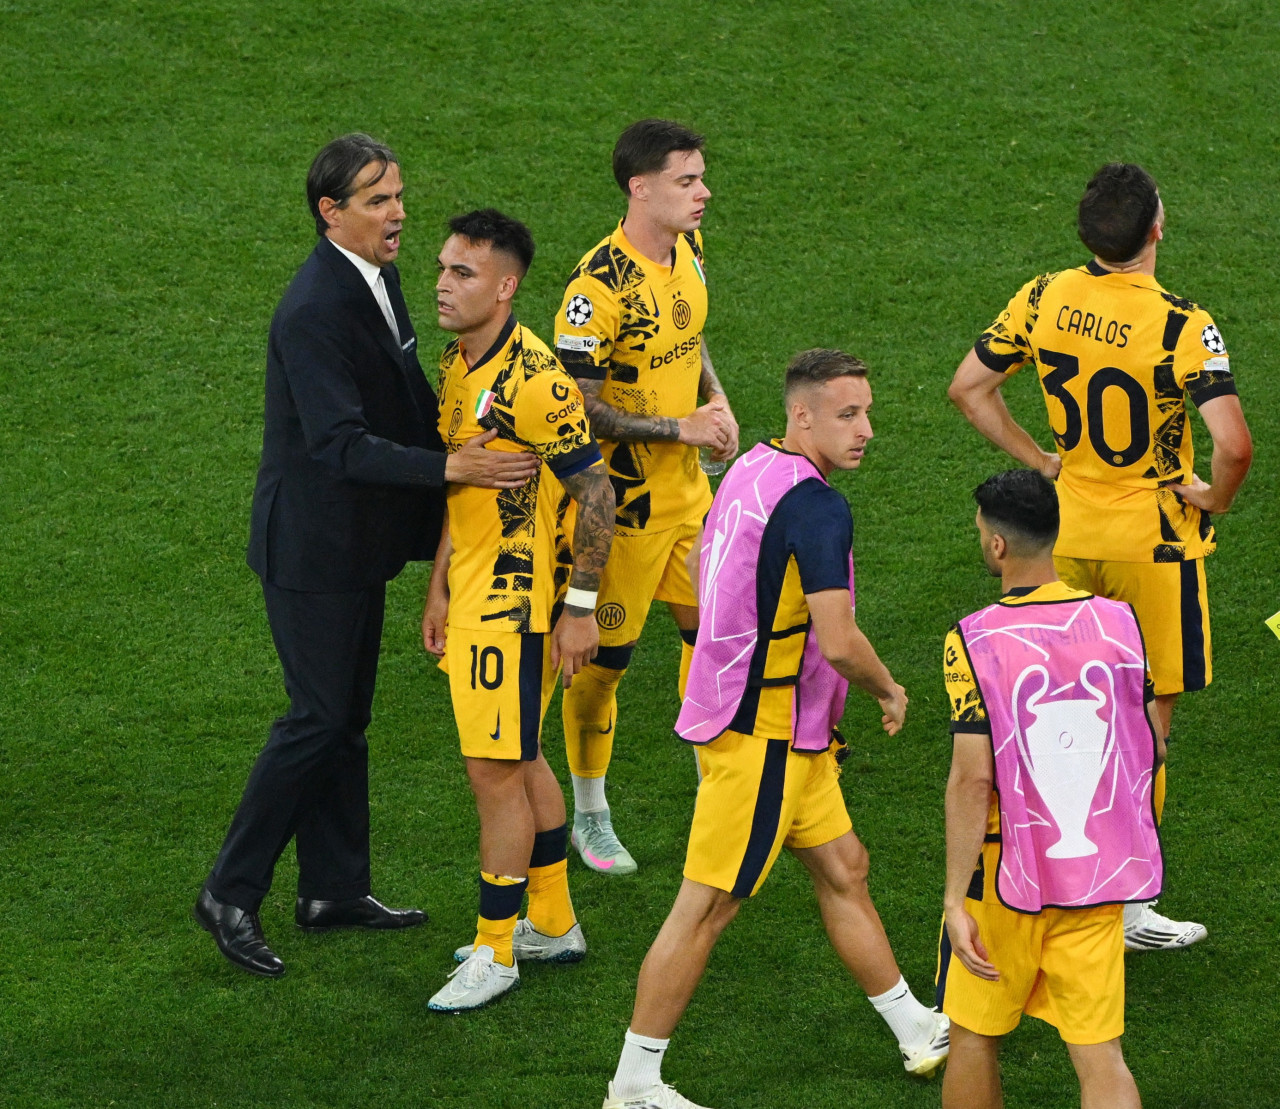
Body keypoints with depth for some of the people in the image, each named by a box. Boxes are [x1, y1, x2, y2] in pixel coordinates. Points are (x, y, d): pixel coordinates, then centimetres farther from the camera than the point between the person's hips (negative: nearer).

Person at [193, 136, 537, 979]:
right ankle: (232, 893, 6)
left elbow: (409, 404, 17)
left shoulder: (377, 280, 6)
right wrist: (452, 468, -35)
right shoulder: (314, 311, -25)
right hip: (313, 547, -9)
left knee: (346, 717, 16)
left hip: (360, 541, 9)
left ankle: (334, 889, 26)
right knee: (318, 719, -4)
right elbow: (342, 445, -31)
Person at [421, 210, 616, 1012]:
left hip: (517, 602, -9)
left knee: (498, 770, -5)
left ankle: (495, 953, 4)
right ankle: (554, 925, 30)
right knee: (520, 762, 17)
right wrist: (440, 585, 16)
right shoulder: (458, 365, 8)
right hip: (474, 593, 9)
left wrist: (581, 606, -16)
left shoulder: (532, 380, -21)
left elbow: (596, 491, -18)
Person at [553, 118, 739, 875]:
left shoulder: (687, 249, 2)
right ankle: (590, 817, 20)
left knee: (710, 629, 11)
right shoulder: (599, 287, -24)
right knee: (606, 655, 3)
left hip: (687, 487, 7)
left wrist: (716, 399, 4)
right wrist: (680, 428, -21)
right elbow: (580, 409, -22)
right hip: (621, 499, -7)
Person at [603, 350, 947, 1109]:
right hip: (762, 734, -10)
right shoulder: (816, 506, -22)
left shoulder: (751, 471, 7)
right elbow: (839, 643, -26)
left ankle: (921, 1036, 31)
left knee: (843, 869, 19)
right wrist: (891, 691, -6)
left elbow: (703, 584, 19)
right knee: (708, 906, -3)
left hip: (778, 729, 10)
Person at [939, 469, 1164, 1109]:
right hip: (1099, 875, 3)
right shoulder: (1119, 622, -2)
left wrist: (956, 900, -15)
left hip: (1007, 876, -3)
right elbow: (1151, 750, 7)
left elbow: (972, 779, -18)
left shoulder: (973, 642, -15)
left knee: (974, 1034, 16)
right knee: (1098, 1053, 2)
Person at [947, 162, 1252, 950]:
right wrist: (1214, 497, -11)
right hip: (1153, 543, -5)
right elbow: (1234, 444, -32)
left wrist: (1039, 461, 7)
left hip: (1067, 532, 5)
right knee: (1146, 723, 8)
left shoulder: (1045, 299, -6)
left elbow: (969, 388, 2)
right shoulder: (1183, 327, -23)